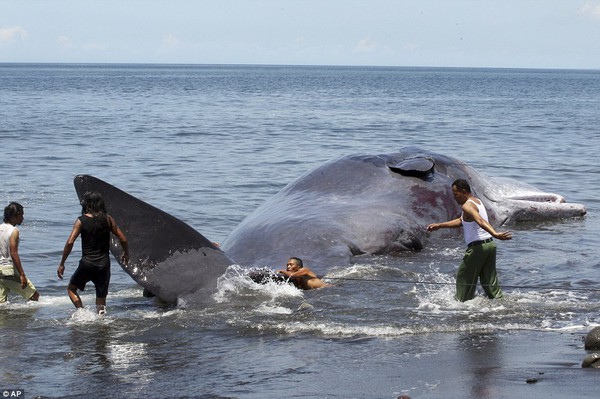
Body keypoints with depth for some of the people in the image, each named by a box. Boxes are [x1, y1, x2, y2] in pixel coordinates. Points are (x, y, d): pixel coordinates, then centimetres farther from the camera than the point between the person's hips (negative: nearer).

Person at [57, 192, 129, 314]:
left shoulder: (81, 220, -5)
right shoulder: (107, 219, 2)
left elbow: (70, 242, -12)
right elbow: (123, 239, 2)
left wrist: (62, 264, -6)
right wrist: (126, 253, 22)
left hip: (87, 263, -2)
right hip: (104, 263, 2)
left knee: (71, 289, 19)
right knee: (101, 299, 14)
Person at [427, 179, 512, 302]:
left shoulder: (467, 206, -13)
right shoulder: (478, 201, 17)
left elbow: (480, 221, -32)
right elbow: (461, 221, 26)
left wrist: (495, 234, -48)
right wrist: (439, 225, 27)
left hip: (477, 247, -9)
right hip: (490, 244, 9)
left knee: (464, 279, 5)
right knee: (489, 280, 12)